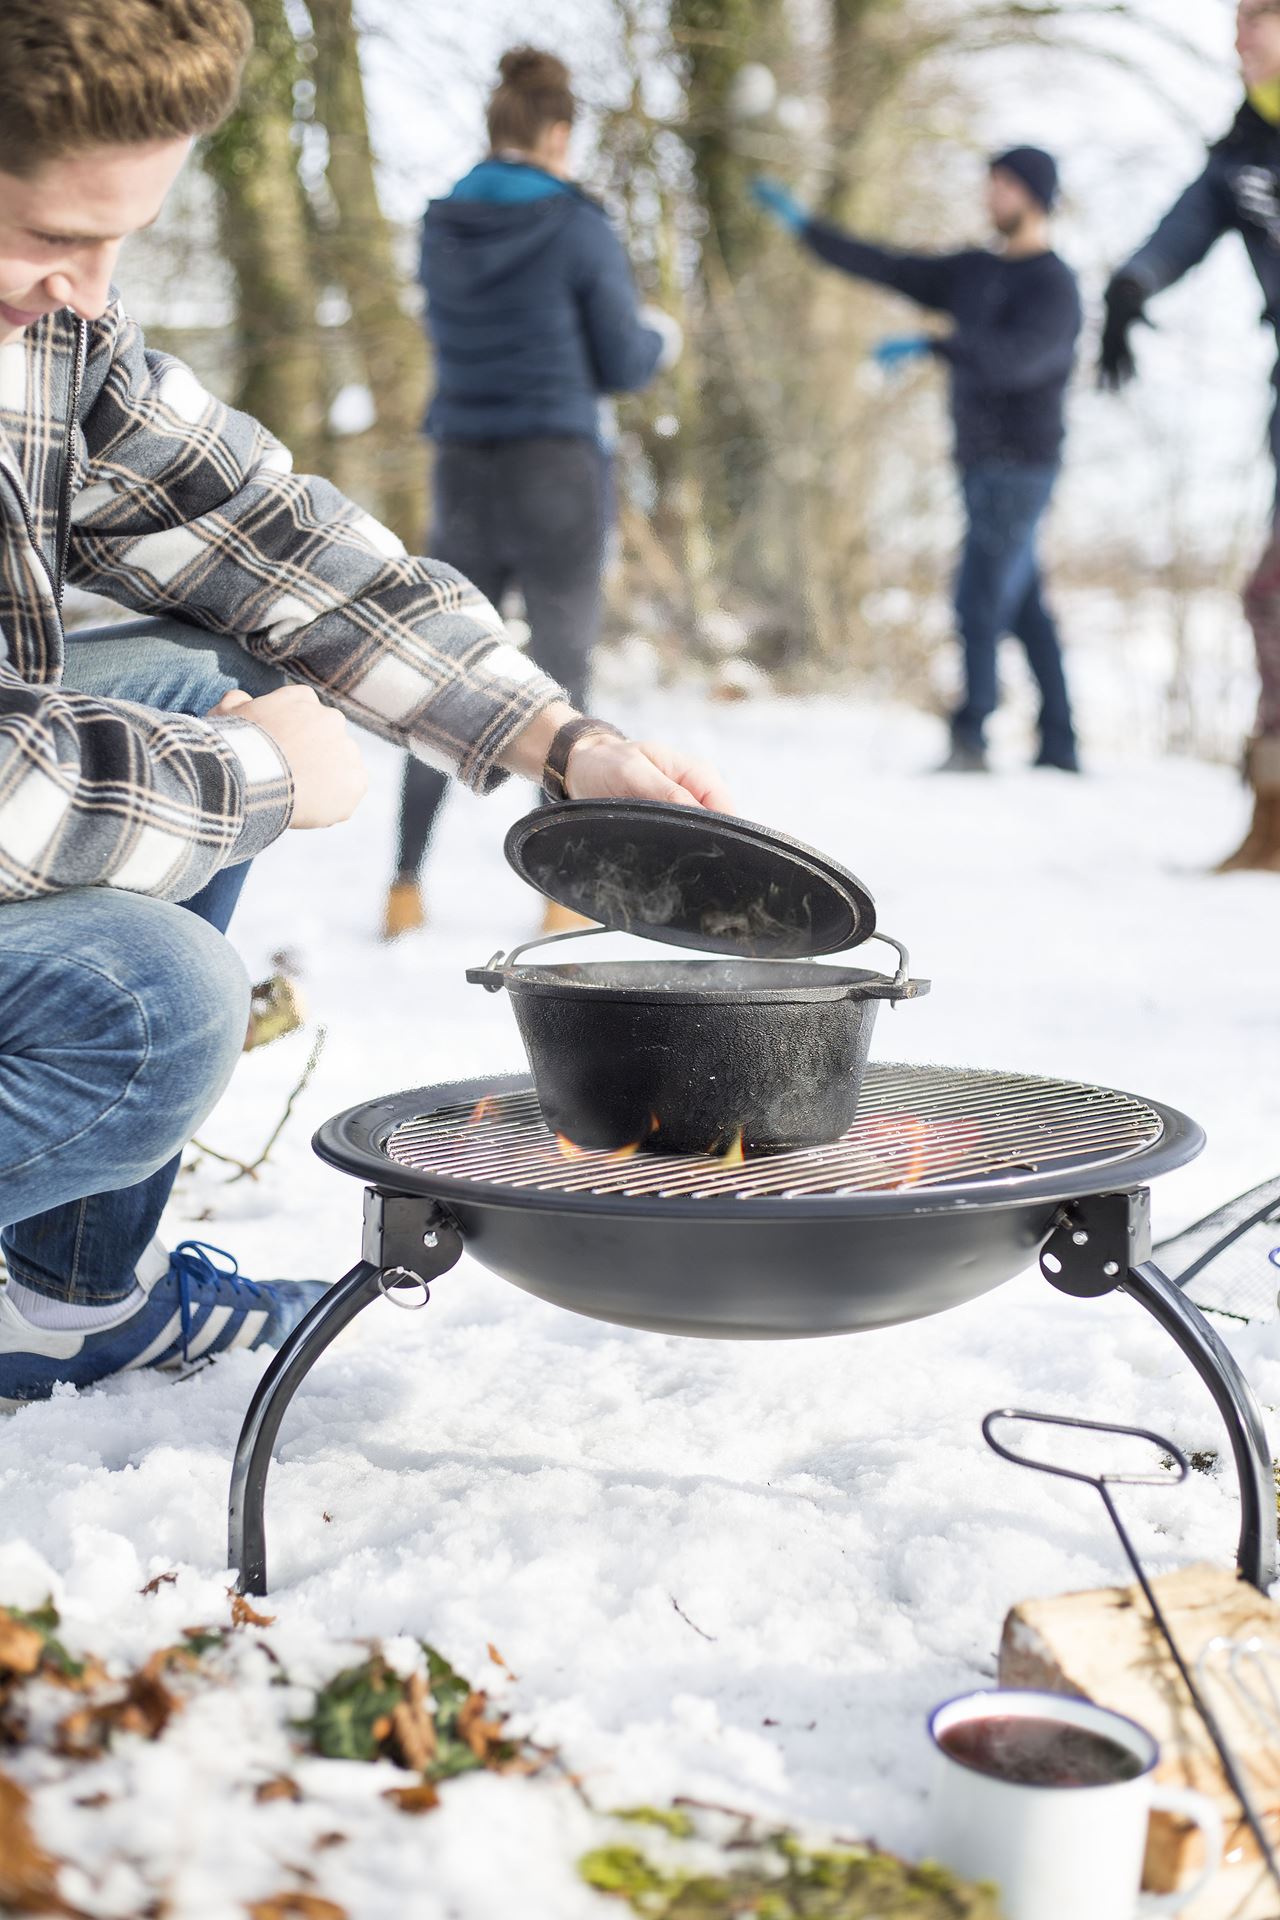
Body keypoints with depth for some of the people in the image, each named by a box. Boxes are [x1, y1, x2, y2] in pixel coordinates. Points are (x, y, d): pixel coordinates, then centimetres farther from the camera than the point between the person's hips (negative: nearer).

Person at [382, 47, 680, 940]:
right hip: (557, 472, -4)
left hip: (463, 473, 4)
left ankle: (406, 884, 7)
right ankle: (565, 895, 8)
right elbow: (621, 365, -3)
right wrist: (661, 340, 20)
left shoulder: (443, 228, 8)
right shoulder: (580, 229, -7)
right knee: (564, 683, 5)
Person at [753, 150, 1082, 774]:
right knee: (1026, 609, 8)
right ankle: (1059, 747, 11)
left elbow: (1018, 356, -26)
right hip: (984, 466, 8)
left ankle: (969, 740, -14)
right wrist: (805, 226, 11)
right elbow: (885, 268, 15)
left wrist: (931, 344, -34)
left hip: (1019, 467, -8)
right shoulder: (975, 271, 15)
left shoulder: (1054, 285, -8)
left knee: (981, 603, -14)